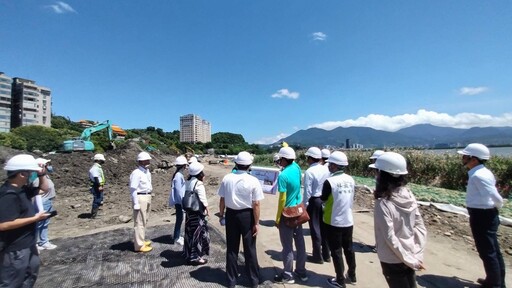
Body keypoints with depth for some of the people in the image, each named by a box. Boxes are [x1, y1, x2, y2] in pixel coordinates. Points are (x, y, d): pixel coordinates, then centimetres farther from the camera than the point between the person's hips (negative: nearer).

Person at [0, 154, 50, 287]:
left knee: (32, 269, 29)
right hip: (15, 249, -10)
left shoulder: (22, 188, 1)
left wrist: (41, 175, -2)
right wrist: (35, 218, -25)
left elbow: (44, 188, 16)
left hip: (26, 244, 10)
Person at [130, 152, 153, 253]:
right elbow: (133, 189, -18)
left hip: (147, 197, 9)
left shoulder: (147, 172, 12)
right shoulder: (136, 173, -16)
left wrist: (149, 197, 13)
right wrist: (136, 203, -19)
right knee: (139, 222, -1)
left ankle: (142, 240, 34)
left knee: (144, 221, 19)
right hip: (140, 198, -9)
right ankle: (139, 245, 9)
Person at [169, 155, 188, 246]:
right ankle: (176, 238, 15)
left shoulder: (179, 175, 9)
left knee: (179, 219, 19)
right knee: (179, 219, 2)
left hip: (179, 201, 10)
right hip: (179, 201, -10)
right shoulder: (178, 176, -21)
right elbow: (179, 191, -21)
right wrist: (182, 202, -16)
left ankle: (177, 236, 32)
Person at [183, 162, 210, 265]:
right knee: (198, 234, 5)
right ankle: (195, 257, 16)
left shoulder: (187, 182, 4)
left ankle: (188, 254, 33)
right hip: (198, 212, -8)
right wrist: (206, 209, -4)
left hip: (189, 211, 8)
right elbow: (203, 200, -20)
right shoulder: (199, 184, -21)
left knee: (190, 233, 19)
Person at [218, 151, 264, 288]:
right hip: (247, 215, -2)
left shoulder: (227, 178, -6)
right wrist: (256, 223, -5)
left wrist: (221, 215, 14)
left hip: (231, 214, 3)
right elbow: (256, 204, -14)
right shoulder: (253, 181, -15)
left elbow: (222, 200, 0)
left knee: (231, 248, 17)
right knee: (250, 249, 14)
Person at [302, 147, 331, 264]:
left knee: (315, 229, 8)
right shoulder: (326, 169, -1)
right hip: (325, 200, 6)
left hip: (313, 201, -6)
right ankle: (326, 255, 32)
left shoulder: (309, 172, -19)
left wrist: (304, 205, -7)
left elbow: (307, 191, -17)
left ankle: (318, 256, 22)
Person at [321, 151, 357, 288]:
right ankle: (352, 275, 39)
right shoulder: (351, 180, -4)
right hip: (348, 220, 6)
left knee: (336, 251, 10)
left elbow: (323, 199, -7)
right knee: (348, 248, 22)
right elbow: (351, 199, 9)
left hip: (334, 222, -6)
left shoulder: (329, 181, -23)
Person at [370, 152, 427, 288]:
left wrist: (410, 260, -11)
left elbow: (390, 238, -24)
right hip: (411, 256, 6)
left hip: (392, 261, -6)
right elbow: (420, 226, -2)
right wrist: (417, 255, 2)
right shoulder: (409, 195, -7)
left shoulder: (383, 203, -27)